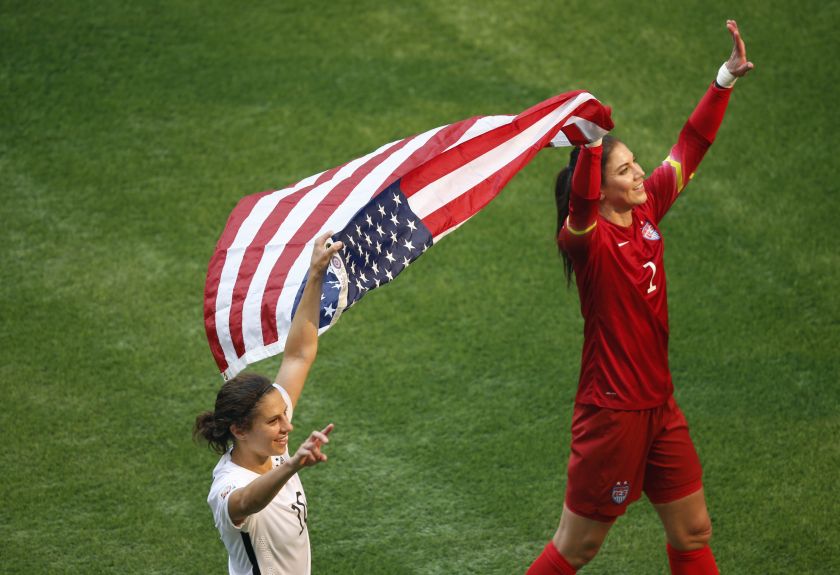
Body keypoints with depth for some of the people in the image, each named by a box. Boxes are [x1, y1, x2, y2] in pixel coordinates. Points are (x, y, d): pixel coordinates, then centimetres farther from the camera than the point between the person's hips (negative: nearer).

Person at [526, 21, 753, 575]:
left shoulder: (647, 213, 3)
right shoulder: (586, 238, -17)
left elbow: (690, 146, 9)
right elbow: (581, 203, -41)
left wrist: (727, 78, 6)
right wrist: (590, 144, -57)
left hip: (659, 405, 8)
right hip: (613, 410, -8)